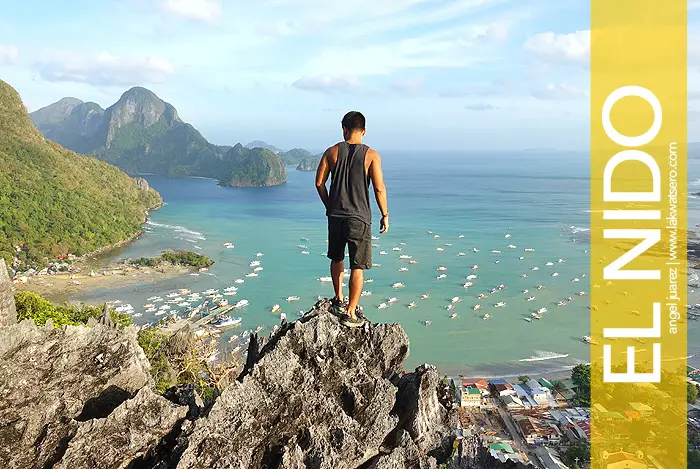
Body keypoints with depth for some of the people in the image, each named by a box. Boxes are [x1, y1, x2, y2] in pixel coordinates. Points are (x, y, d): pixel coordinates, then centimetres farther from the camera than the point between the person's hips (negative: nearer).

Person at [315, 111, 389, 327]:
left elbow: (319, 183, 3)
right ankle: (351, 313, 8)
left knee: (336, 258, 23)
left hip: (335, 214, 3)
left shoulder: (332, 152, 1)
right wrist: (385, 215, 0)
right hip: (359, 217, -3)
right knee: (358, 266, 5)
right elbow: (379, 188, -11)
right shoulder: (371, 155, -7)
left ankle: (339, 300, 35)